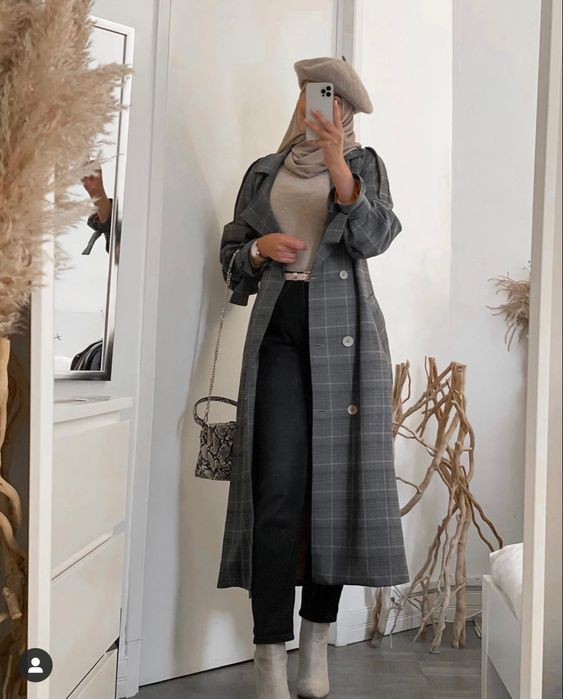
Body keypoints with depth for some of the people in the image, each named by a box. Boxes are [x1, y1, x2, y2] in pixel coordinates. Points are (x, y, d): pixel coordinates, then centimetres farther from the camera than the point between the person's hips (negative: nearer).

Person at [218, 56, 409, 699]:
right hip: (279, 333, 1)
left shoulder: (364, 163, 14)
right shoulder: (263, 172, 18)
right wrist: (261, 249, -2)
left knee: (336, 479, -1)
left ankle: (317, 638, 12)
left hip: (345, 334, 0)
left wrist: (338, 166, -18)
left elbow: (373, 237, -5)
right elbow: (231, 255, 20)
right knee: (278, 487, -9)